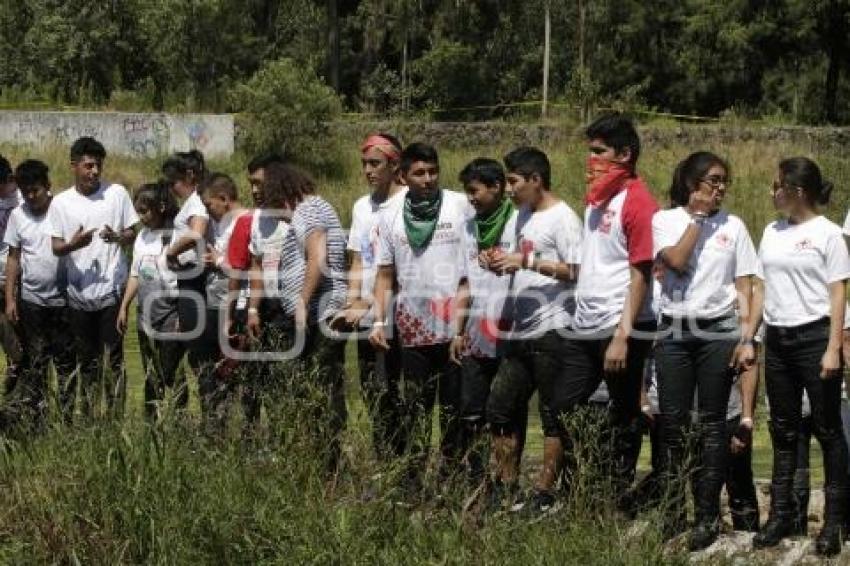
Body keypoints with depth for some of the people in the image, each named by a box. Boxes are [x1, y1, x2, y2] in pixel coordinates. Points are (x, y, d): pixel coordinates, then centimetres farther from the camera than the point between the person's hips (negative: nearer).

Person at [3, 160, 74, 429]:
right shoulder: (17, 215, 2)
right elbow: (14, 258, 7)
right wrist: (10, 298, 4)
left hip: (63, 300, -2)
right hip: (31, 301, 2)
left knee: (67, 362, 5)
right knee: (34, 364, 8)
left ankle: (70, 421, 12)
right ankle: (32, 422, 13)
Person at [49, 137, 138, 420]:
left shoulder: (117, 193, -2)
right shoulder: (60, 202, 0)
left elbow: (132, 234, 3)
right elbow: (55, 247, 1)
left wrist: (117, 237, -20)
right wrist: (72, 244, -21)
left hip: (112, 289, -2)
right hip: (79, 293, 2)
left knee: (113, 358, 1)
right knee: (87, 359, 13)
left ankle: (116, 414, 7)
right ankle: (89, 412, 24)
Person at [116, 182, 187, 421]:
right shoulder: (142, 237, 12)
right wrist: (124, 306, 17)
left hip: (171, 313, -7)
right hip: (146, 313, 7)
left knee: (173, 373, -7)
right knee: (151, 376, 10)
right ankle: (151, 421, 15)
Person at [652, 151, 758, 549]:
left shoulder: (733, 226, 7)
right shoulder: (664, 220, 5)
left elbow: (744, 287, 6)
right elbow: (677, 262, -13)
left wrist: (747, 338, -3)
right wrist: (697, 215, -6)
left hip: (719, 330, 0)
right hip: (674, 332, 0)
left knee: (711, 425, 2)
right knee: (672, 423, 1)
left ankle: (707, 516, 7)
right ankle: (673, 513, 10)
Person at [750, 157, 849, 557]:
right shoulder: (772, 232, 10)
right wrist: (748, 339, 10)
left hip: (814, 337, -6)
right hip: (777, 340, 6)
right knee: (783, 431, 12)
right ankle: (780, 515, 19)